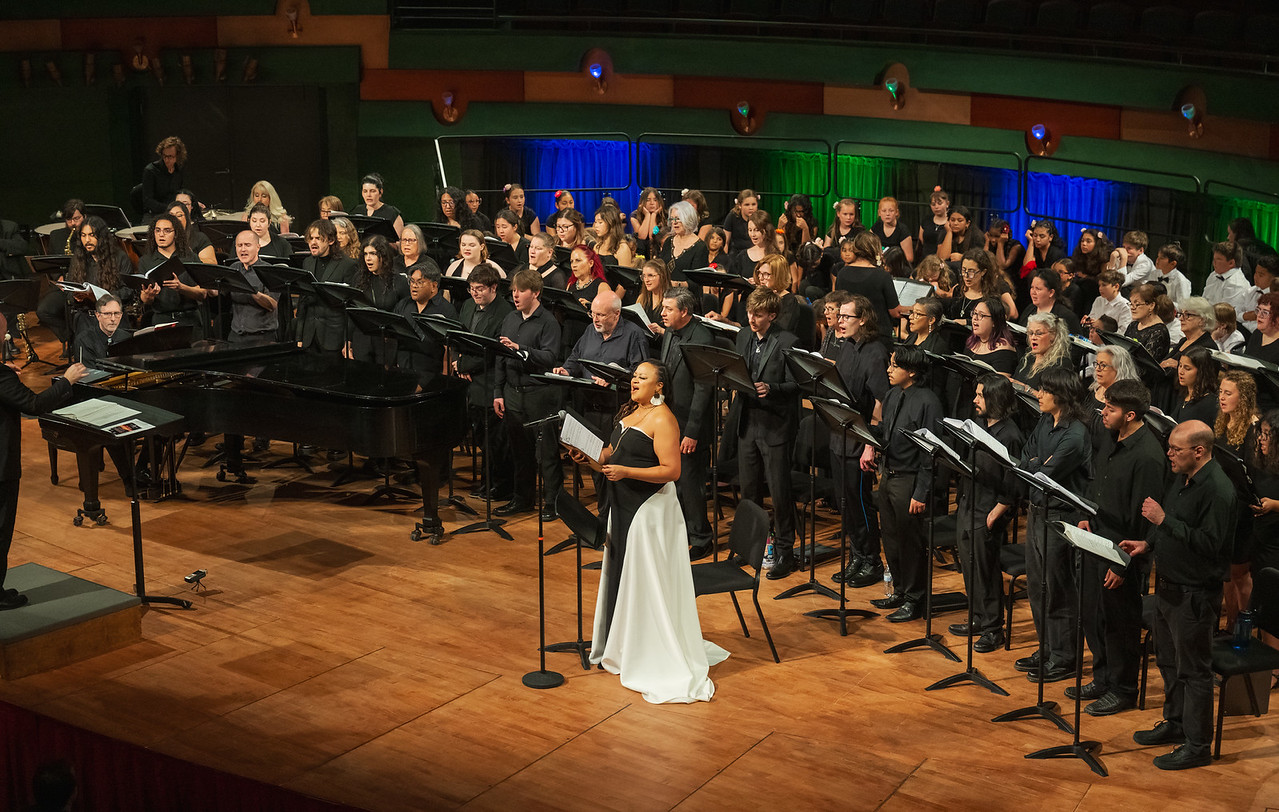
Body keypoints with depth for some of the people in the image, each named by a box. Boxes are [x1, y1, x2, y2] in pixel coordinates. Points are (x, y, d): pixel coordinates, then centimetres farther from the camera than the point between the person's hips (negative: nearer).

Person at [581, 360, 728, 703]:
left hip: (650, 508, -9)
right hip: (624, 505, 9)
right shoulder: (630, 412, 11)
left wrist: (626, 472, -28)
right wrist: (592, 454, 3)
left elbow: (671, 470, -23)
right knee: (621, 573, 16)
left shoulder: (662, 419, -17)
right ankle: (622, 647, 30)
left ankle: (656, 658, 7)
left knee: (647, 580, -3)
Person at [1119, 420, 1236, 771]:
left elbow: (1208, 544, -28)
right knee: (1169, 660, 21)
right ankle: (1175, 723, 37)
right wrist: (1148, 543, 6)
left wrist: (1163, 520, -27)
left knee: (1193, 669, 0)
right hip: (1168, 586, 10)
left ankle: (1197, 745, 11)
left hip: (1195, 595, -10)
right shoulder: (1183, 479, 8)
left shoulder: (1218, 489, -22)